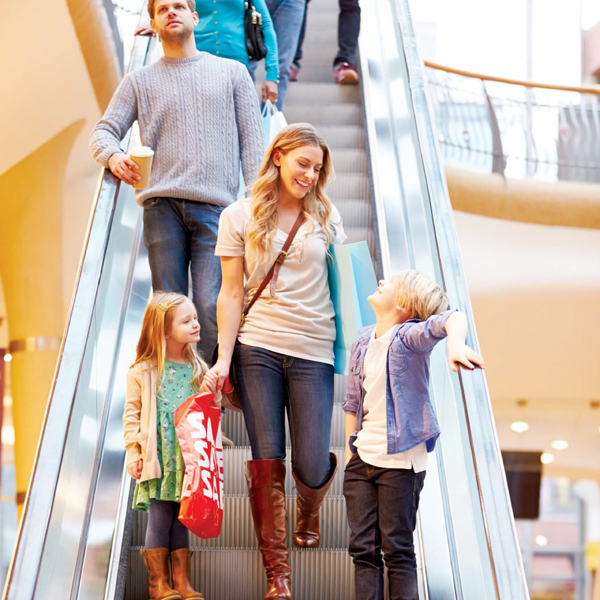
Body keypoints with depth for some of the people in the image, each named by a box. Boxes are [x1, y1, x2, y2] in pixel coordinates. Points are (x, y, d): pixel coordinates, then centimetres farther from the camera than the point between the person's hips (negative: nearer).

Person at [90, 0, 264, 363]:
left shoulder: (233, 72, 19)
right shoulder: (141, 81, 21)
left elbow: (252, 142, 13)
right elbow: (104, 131, 16)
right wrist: (114, 156, -9)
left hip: (214, 205, -1)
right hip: (161, 205, 1)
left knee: (210, 308, -13)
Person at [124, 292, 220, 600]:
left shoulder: (198, 369, 10)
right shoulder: (142, 371, -2)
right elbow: (132, 414, 1)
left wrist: (210, 392, -6)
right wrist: (133, 453, -4)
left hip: (188, 457, 4)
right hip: (158, 458, -3)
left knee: (182, 517, 8)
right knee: (159, 517, -2)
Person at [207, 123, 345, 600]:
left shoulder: (327, 216, 10)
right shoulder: (239, 217, 5)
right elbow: (232, 294, 3)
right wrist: (224, 359, -3)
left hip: (313, 351, 1)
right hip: (257, 349, 0)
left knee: (311, 467, -2)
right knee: (266, 460, 0)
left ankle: (309, 511, 36)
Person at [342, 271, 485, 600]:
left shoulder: (409, 337, -13)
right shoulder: (362, 342, 7)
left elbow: (452, 318, -35)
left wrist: (455, 342, -58)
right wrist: (350, 454, 15)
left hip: (400, 462, -6)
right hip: (362, 458, 6)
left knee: (397, 550, 3)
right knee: (363, 549, 9)